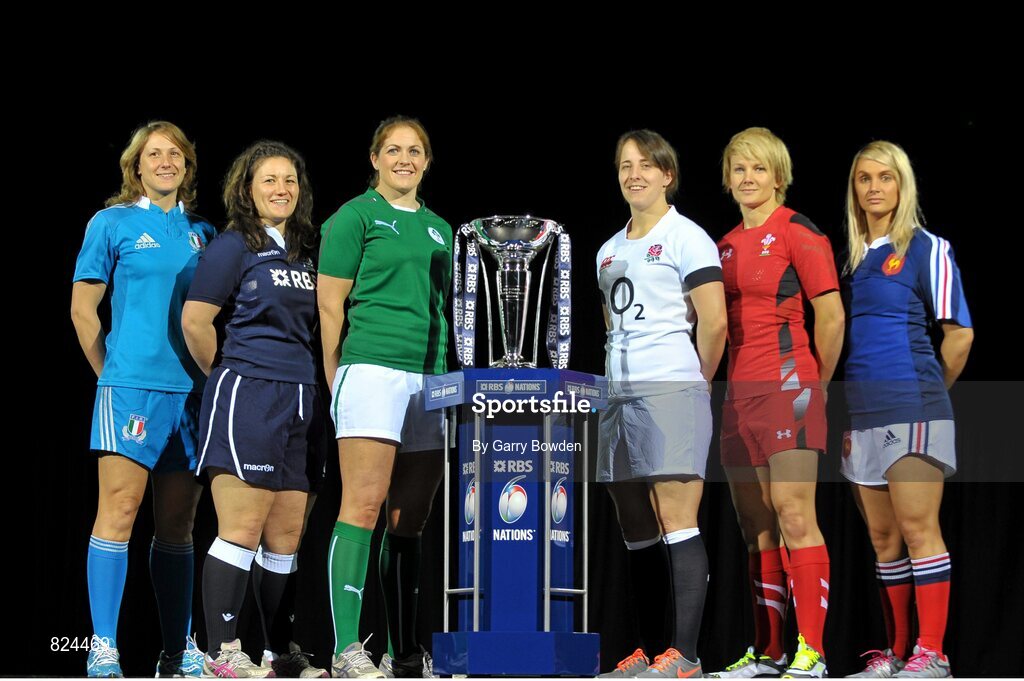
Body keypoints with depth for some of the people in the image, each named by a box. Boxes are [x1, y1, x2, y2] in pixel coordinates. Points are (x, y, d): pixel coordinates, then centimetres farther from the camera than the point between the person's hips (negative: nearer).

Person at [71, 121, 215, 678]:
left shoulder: (202, 233, 15)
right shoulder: (112, 223, 4)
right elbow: (82, 308, 4)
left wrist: (212, 376, 10)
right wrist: (111, 374, 4)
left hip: (192, 390, 4)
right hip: (132, 384, -4)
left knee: (177, 522, 8)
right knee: (120, 507, -11)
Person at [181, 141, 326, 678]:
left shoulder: (305, 251, 17)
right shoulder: (233, 246, -3)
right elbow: (195, 321, -6)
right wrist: (229, 374, 4)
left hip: (300, 402, 7)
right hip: (246, 397, -7)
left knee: (287, 534, 7)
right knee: (243, 529, -8)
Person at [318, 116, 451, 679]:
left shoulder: (439, 230, 21)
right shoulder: (354, 217, 4)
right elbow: (330, 305, -1)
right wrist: (336, 381, -7)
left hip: (432, 378, 6)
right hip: (373, 369, -6)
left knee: (410, 520, 7)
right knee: (363, 505, -13)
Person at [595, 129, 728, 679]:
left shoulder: (686, 237, -2)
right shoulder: (609, 251, 20)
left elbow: (713, 324, -6)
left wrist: (694, 384, 4)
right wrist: (620, 381, 17)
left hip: (671, 390, -8)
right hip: (619, 396, 8)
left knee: (677, 524, -12)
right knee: (637, 532, 8)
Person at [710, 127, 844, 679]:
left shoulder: (799, 233, -4)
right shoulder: (725, 244, 17)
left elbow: (831, 315, -7)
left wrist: (816, 384, 0)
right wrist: (722, 382, 14)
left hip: (787, 385, -7)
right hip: (739, 394, 7)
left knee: (794, 518, -12)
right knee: (755, 527, 9)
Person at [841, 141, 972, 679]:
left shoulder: (926, 248, -2)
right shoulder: (851, 255, 15)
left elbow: (959, 333, -2)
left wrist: (928, 390, 7)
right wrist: (843, 404, 13)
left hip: (911, 409, -6)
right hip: (863, 414, 6)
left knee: (918, 529, -8)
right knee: (882, 538, 8)